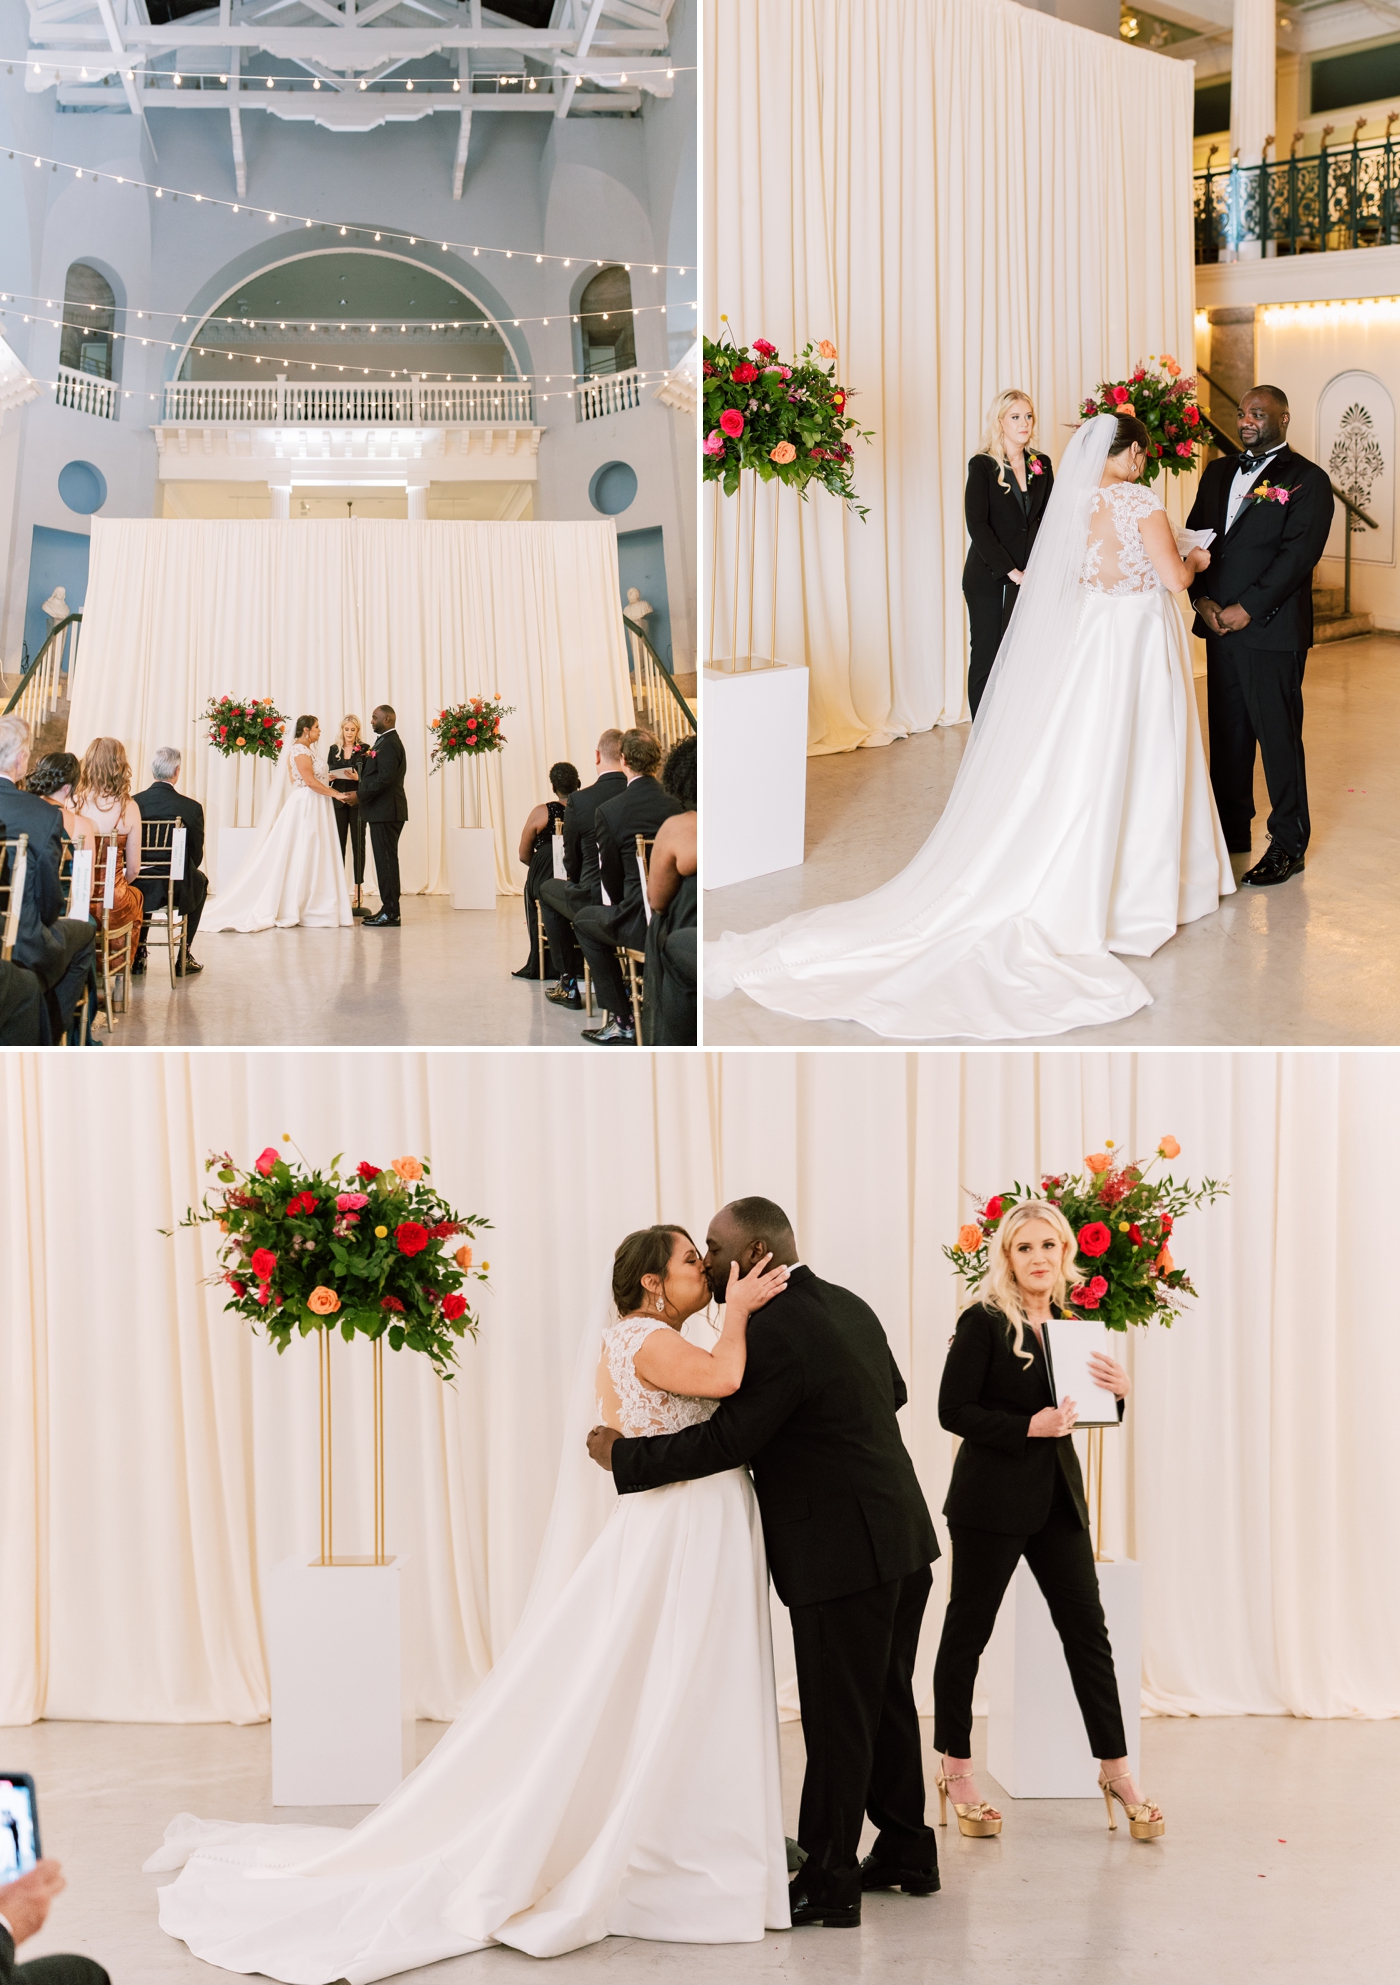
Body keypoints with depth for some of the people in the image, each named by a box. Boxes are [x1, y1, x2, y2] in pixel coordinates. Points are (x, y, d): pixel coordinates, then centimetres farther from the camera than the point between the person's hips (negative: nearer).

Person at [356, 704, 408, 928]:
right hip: (383, 811, 11)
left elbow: (385, 778, -23)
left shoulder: (389, 744, -15)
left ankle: (390, 913, -7)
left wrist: (360, 795, -18)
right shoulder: (385, 742, 18)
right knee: (385, 860, 11)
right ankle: (389, 909, 14)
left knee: (386, 860, -8)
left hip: (386, 811, -11)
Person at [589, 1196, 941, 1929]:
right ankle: (906, 1852, 30)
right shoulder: (848, 1306, 9)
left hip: (842, 1552, -9)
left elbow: (724, 1441, -21)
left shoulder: (776, 1332, -20)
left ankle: (828, 1883, 6)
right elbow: (892, 1392, 23)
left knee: (836, 1718, -1)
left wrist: (624, 1456, -11)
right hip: (900, 1539, 9)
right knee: (885, 1702, 19)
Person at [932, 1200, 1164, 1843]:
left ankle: (1115, 1769, 12)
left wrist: (1117, 1390, -4)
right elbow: (954, 1410, -14)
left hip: (1056, 1496, 6)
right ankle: (956, 1773, 17)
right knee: (967, 1629, 5)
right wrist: (1028, 1427, -23)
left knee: (1086, 1627, 5)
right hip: (991, 1496, -6)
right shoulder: (983, 1323, -11)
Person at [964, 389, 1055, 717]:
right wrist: (1012, 572, -15)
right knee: (987, 658, 1)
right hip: (989, 580, -3)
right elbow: (977, 525, -10)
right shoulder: (982, 465, -4)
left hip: (1030, 578, 3)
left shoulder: (1041, 465, 9)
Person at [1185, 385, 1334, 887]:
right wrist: (1202, 598, -3)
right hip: (1220, 623, 6)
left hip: (1272, 630, -6)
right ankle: (1232, 829, 22)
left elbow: (1298, 554, -13)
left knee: (1278, 735, -2)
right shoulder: (1219, 473, 15)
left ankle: (1288, 845, 6)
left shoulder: (1307, 480, -5)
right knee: (1226, 731, 11)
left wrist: (1247, 609, -17)